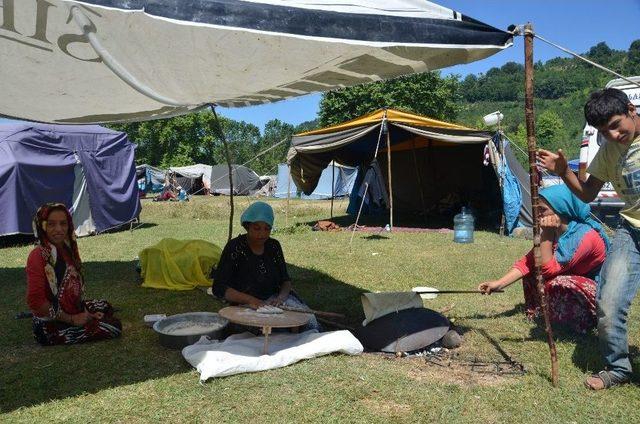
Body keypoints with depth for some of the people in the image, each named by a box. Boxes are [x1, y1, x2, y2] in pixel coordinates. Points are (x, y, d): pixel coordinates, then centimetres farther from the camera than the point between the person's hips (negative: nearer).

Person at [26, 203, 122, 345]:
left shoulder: (67, 248, -1)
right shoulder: (38, 256, -25)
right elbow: (36, 301, -28)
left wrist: (82, 310, -1)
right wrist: (71, 319, -21)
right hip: (51, 324, -9)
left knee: (105, 307, 25)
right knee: (114, 327, -8)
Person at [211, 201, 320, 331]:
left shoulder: (274, 246, 7)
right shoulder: (235, 247, -8)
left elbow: (285, 280, 11)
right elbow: (219, 288, -11)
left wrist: (281, 297, -12)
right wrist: (250, 300, -24)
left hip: (273, 299, 4)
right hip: (245, 305, -4)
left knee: (309, 321, -22)